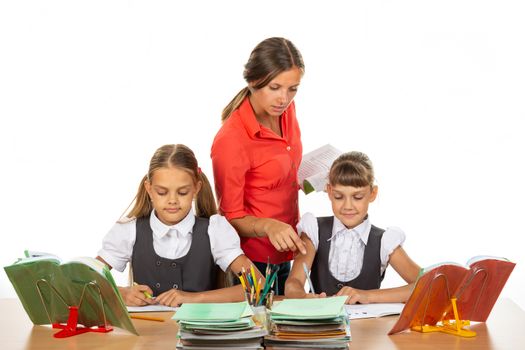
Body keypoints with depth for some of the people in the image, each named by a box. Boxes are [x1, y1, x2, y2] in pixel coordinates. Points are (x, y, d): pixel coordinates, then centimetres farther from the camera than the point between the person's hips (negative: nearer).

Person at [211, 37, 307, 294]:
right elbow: (231, 217, -18)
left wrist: (300, 182, -2)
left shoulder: (285, 110, -3)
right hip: (251, 258, -7)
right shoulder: (230, 140, -24)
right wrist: (268, 226, -34)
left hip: (283, 253, 7)